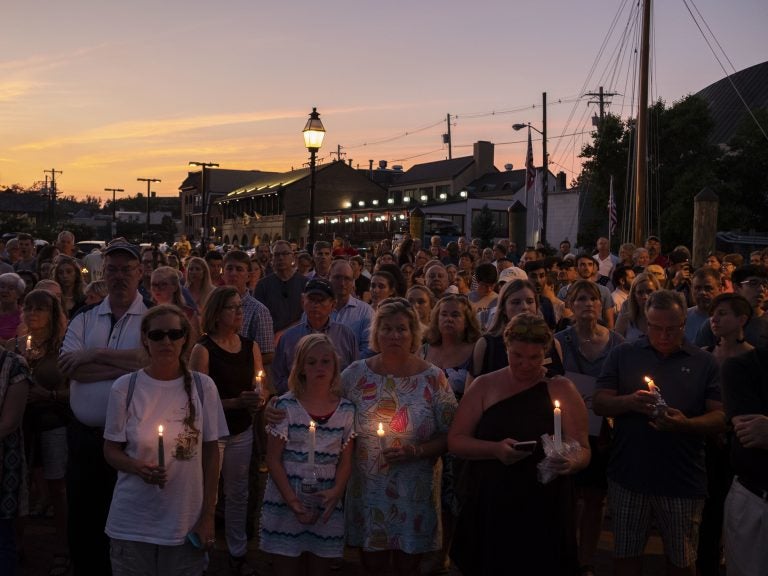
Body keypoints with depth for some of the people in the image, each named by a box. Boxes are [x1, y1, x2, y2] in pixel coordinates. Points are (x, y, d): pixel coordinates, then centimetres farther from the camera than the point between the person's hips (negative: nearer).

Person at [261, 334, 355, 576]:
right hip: (285, 504, -2)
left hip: (327, 507, 2)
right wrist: (292, 501, -13)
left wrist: (336, 491, -13)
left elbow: (345, 461, 6)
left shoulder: (346, 410, 2)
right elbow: (273, 460, -5)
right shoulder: (286, 406, -6)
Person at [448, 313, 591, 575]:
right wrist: (495, 449, -19)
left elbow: (583, 450, -2)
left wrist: (571, 461, -25)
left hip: (545, 513, -1)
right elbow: (455, 441, -2)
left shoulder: (561, 389, -1)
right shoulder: (484, 386, 1)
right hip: (489, 509, 1)